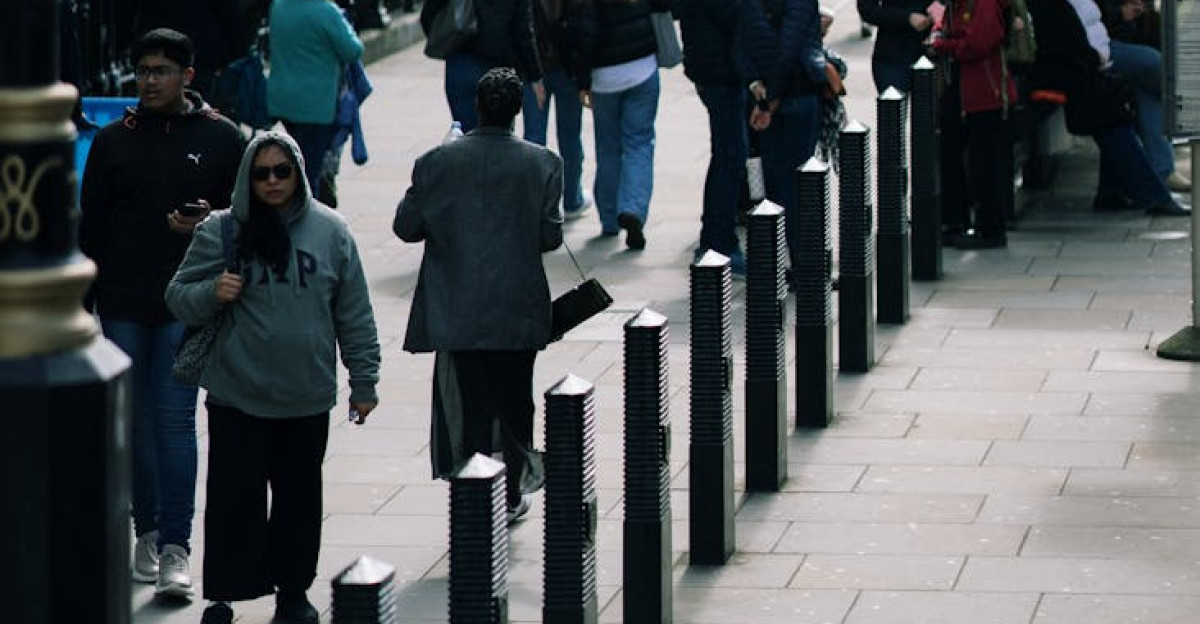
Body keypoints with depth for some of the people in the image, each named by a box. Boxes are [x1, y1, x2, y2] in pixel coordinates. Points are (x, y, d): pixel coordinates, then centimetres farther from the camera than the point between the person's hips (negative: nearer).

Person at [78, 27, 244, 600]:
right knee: (136, 418, 7)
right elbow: (91, 224, 10)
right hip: (122, 305, 3)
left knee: (174, 418, -8)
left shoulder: (221, 139, 3)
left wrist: (207, 223, -12)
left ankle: (175, 547, -9)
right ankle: (147, 531, 18)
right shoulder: (114, 140, 8)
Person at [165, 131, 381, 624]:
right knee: (234, 497, -1)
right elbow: (179, 297, 5)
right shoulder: (221, 231, -2)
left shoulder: (329, 231, 3)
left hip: (308, 400, 2)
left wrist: (364, 381, 8)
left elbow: (354, 314, 8)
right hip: (236, 398, -2)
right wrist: (211, 294, -17)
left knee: (299, 498, 10)